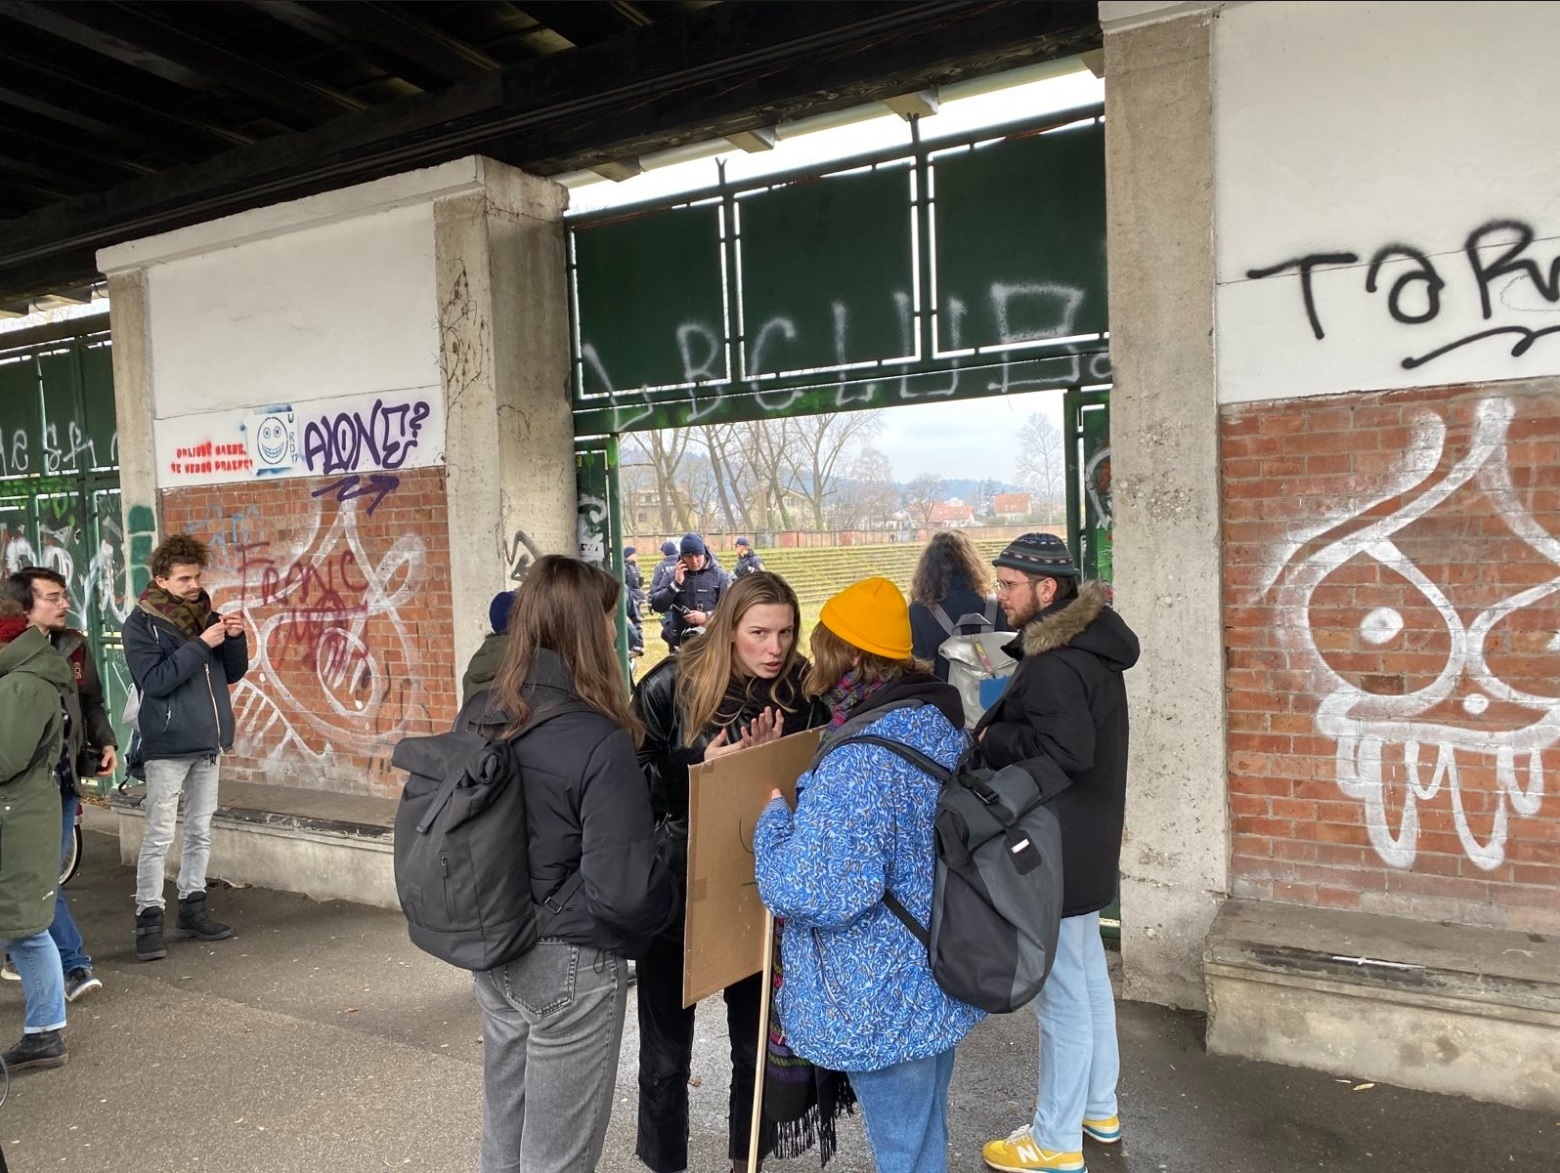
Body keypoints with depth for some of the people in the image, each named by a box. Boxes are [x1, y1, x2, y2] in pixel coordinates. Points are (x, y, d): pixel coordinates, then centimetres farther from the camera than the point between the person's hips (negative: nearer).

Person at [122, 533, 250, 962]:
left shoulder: (206, 615, 9)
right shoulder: (141, 623, -6)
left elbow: (233, 673, 12)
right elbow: (155, 680, -17)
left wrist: (235, 639, -6)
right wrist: (200, 645, -22)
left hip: (208, 742, 6)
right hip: (168, 745, -5)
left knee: (200, 831, 12)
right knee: (159, 836, -3)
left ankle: (192, 909, 21)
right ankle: (149, 919, 4)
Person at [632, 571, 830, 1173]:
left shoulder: (802, 691, -9)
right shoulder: (672, 684, -14)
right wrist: (697, 763, -26)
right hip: (675, 884, -2)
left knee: (756, 1038, 18)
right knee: (666, 1047, 10)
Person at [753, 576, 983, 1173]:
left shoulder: (859, 761, -29)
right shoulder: (942, 721, -1)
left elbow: (816, 894, -30)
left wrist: (775, 817, -14)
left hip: (886, 1007, -9)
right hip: (938, 981, 9)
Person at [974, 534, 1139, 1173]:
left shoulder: (1053, 664, -24)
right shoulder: (1088, 641, 7)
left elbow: (1065, 749, -34)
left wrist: (989, 738, -20)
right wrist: (1003, 723, 2)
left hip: (1055, 851, -11)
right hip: (1086, 841, 11)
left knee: (1061, 992, 4)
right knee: (1088, 976, 22)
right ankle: (1100, 1110, 40)